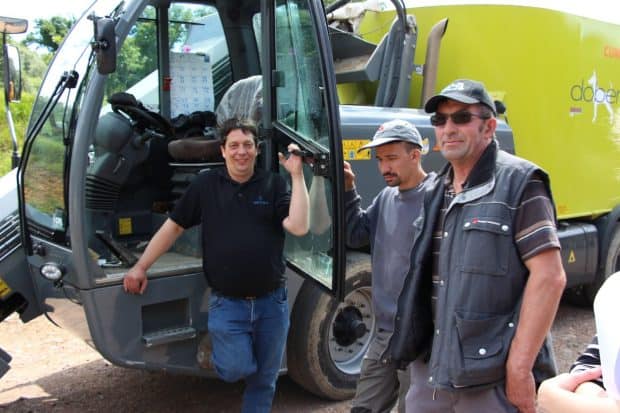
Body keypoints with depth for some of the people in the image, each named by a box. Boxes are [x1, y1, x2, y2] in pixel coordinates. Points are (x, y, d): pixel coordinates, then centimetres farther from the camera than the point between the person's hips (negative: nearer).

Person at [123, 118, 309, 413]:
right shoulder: (206, 184, 1)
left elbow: (299, 227, -14)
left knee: (264, 378, 12)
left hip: (271, 301, 2)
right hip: (227, 303, -1)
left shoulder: (274, 184, 0)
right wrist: (141, 267, 4)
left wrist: (297, 175, -16)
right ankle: (214, 345, 20)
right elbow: (173, 226, 5)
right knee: (237, 369, -11)